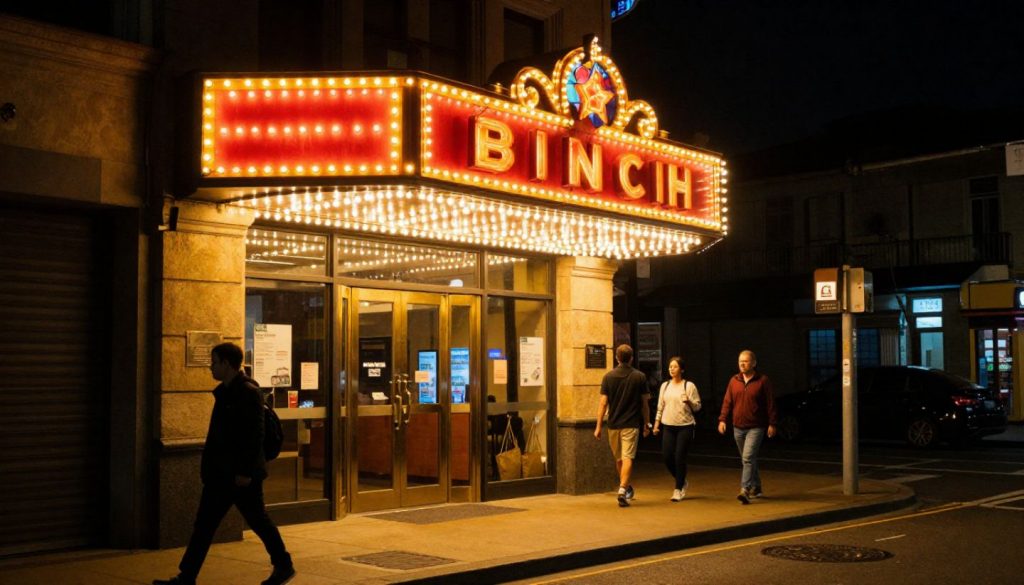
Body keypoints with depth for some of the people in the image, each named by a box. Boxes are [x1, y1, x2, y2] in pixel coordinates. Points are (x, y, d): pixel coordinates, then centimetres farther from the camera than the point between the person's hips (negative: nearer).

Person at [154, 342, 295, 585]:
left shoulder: (248, 392, -16)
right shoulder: (224, 391, 12)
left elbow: (255, 434, -21)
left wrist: (245, 471, -24)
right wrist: (208, 465, 17)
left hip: (241, 474, -9)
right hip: (221, 473, 9)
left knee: (258, 520, 0)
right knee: (204, 524, 10)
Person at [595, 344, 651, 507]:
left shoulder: (609, 377, -2)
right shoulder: (640, 377, -3)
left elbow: (603, 403, -4)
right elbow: (644, 403, 1)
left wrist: (598, 426, -1)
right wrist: (647, 424, 12)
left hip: (613, 424, 2)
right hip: (631, 424, -2)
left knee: (619, 459, 16)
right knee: (627, 458, -6)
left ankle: (625, 488, 32)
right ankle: (622, 490, -20)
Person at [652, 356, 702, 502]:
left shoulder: (689, 386, -3)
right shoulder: (665, 386, 11)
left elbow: (697, 406, -3)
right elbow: (660, 406, 15)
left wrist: (688, 401, -23)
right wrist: (656, 423, 10)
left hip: (685, 426, -4)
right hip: (668, 426, 5)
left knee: (679, 458, -5)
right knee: (667, 457, 1)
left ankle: (678, 490, 7)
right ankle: (683, 482, 25)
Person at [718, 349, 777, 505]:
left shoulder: (763, 381, -4)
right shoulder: (734, 380, 8)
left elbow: (770, 404, -3)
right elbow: (727, 402, 8)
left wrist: (772, 424, -6)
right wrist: (722, 419, -2)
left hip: (756, 428, -5)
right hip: (738, 427, 5)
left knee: (748, 458, -17)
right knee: (747, 459, 14)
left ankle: (745, 490, -22)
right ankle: (756, 489, 28)